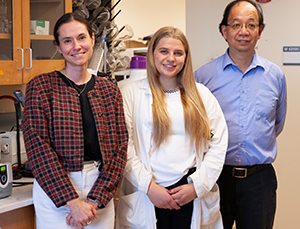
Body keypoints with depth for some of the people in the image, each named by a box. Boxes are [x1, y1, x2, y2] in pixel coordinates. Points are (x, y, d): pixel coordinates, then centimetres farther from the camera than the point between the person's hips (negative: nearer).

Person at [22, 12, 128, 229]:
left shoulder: (109, 90, 5)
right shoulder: (41, 87, -4)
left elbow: (120, 147, 0)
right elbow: (38, 147, -12)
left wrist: (95, 199, -11)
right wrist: (72, 201, -17)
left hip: (101, 188, 3)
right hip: (54, 190, -3)